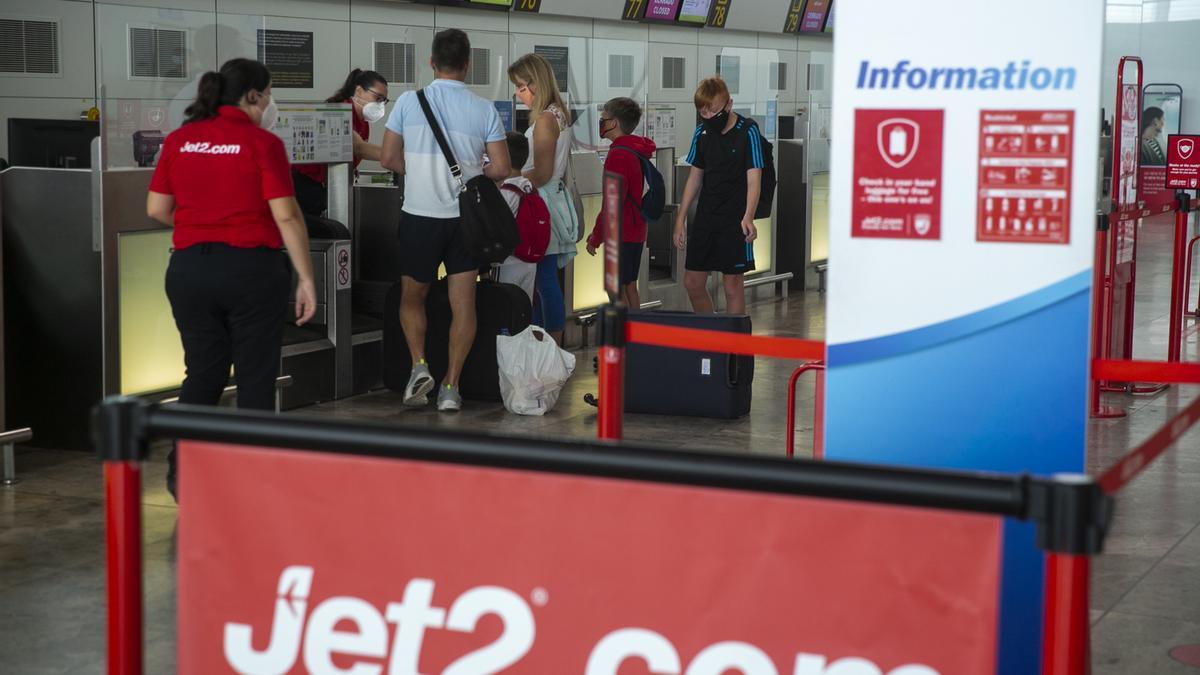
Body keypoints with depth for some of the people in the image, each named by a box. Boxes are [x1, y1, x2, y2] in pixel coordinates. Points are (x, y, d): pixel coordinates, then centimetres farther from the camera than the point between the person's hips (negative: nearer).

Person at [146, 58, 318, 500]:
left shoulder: (179, 140, 5)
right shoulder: (262, 143, -9)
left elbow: (156, 209, 7)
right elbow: (286, 217, -12)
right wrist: (306, 280, -8)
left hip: (189, 269, 4)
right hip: (251, 268, -4)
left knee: (202, 372, 15)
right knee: (255, 376, 6)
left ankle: (182, 468, 9)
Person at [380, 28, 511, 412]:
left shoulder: (409, 103, -5)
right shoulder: (485, 111, -4)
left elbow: (389, 159, -1)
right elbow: (501, 169, -4)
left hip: (420, 215, 0)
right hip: (466, 218, 0)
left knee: (412, 298, 18)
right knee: (463, 302, 6)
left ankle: (419, 366, 1)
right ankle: (451, 386, 4)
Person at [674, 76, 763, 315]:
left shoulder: (747, 131, -9)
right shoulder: (702, 133, 6)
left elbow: (753, 179, -14)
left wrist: (748, 217, -29)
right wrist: (680, 220, 11)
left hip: (735, 221, -5)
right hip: (705, 218, 6)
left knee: (733, 285, -1)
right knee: (692, 282, 7)